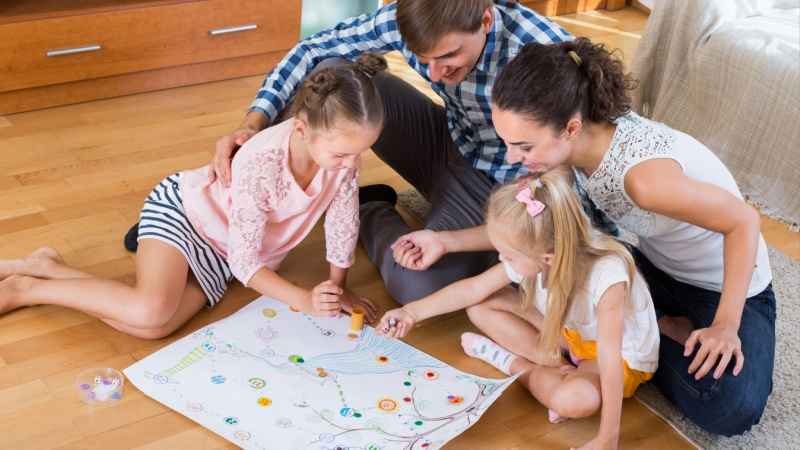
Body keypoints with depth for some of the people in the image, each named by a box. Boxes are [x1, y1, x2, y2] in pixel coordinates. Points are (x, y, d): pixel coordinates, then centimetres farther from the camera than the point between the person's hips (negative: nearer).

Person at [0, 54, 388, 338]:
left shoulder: (342, 143, -20)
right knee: (151, 310, -34)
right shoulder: (261, 164, -36)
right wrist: (304, 300, -33)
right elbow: (245, 261, -30)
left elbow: (343, 218, -5)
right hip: (180, 210, -6)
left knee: (154, 325, -15)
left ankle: (46, 267, 5)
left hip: (219, 253, 6)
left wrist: (338, 286, -1)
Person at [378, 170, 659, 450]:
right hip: (571, 332, 5)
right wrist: (412, 312, -6)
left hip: (623, 357, -5)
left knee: (576, 399, -38)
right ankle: (554, 364, -9)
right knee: (480, 307, -6)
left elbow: (609, 359, -39)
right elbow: (473, 289, -7)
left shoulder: (607, 274, -40)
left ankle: (511, 363, -9)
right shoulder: (530, 255, -22)